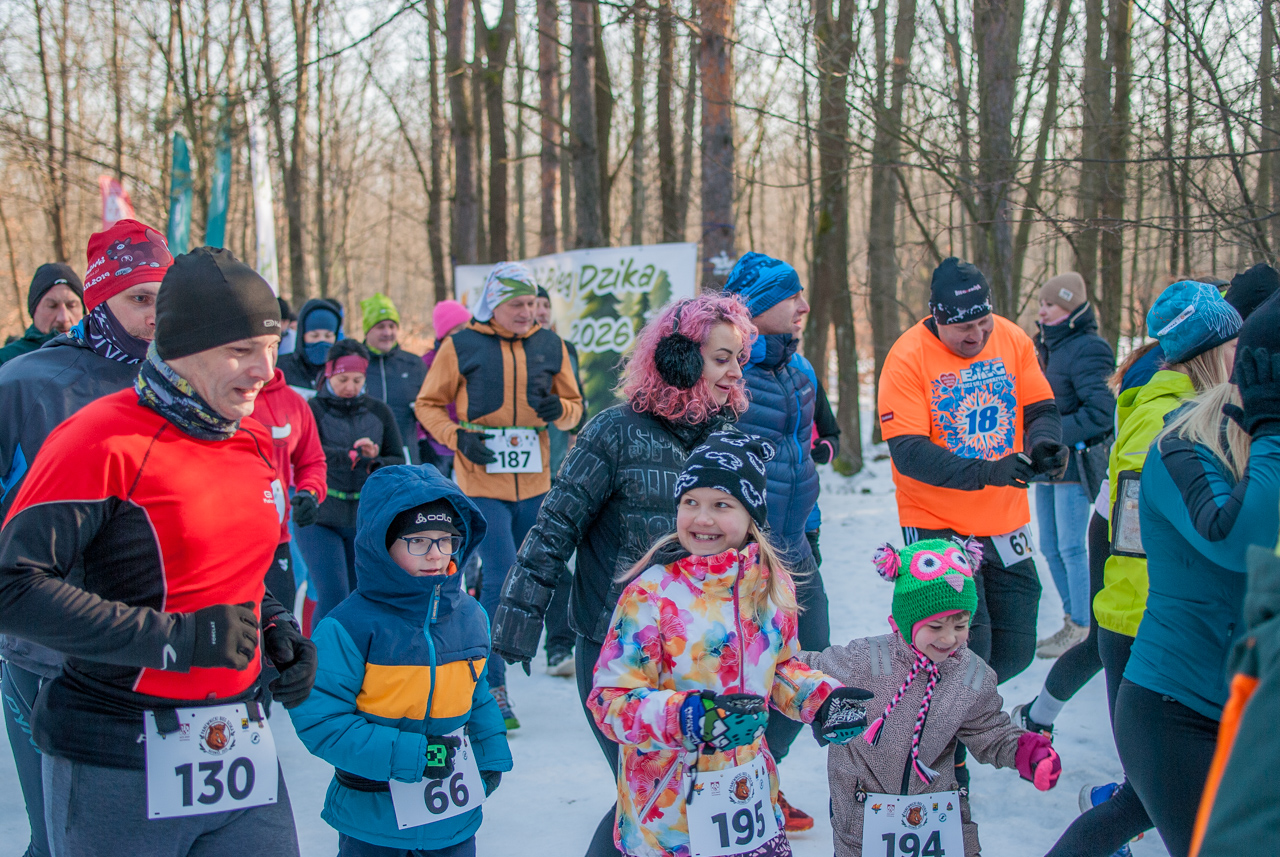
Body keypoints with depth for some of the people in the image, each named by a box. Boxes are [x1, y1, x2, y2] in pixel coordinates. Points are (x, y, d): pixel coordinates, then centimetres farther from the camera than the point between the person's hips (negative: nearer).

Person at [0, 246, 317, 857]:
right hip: (116, 770, -6)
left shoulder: (256, 445, 9)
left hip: (240, 753, 6)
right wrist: (176, 640, -22)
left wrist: (277, 632, 4)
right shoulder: (104, 439, -14)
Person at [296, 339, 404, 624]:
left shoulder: (379, 412, 9)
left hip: (366, 519, 4)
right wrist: (352, 455, -36)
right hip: (320, 518, -4)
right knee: (333, 596, -15)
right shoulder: (312, 410, -4)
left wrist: (377, 466, -14)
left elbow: (398, 460, 9)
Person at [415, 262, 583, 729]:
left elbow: (575, 406, 13)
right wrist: (457, 436, -12)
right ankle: (492, 686, 0)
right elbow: (428, 404, 5)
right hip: (481, 482, -4)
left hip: (533, 483, 4)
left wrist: (557, 408, -10)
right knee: (501, 578, -11)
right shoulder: (461, 347, -2)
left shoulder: (550, 346, 7)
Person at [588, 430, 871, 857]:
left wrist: (820, 698, -1)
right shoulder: (651, 593, -17)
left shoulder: (772, 582, 1)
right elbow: (610, 701, -17)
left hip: (750, 789, 5)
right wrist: (687, 717, -30)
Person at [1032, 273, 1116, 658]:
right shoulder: (1050, 348, 13)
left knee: (1071, 547, -4)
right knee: (1051, 549, 13)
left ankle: (1081, 630, 7)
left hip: (1076, 463, -9)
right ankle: (1072, 622, 25)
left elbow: (1101, 412, -20)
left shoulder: (1089, 350, -14)